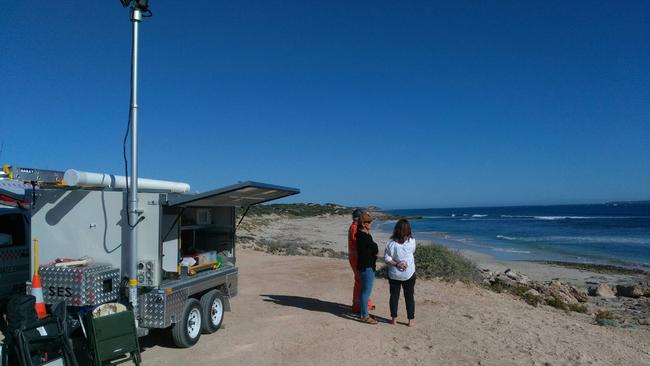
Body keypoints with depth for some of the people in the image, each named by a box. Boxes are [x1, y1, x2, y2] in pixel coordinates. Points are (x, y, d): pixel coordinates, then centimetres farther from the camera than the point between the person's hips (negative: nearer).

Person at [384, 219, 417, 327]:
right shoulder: (412, 241, -13)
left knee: (394, 296, 14)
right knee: (409, 297, 12)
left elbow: (386, 258, -14)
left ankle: (393, 318, 23)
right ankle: (411, 320, 19)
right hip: (409, 274, 0)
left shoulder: (391, 242, -15)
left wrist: (396, 264, -9)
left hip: (394, 274, 0)